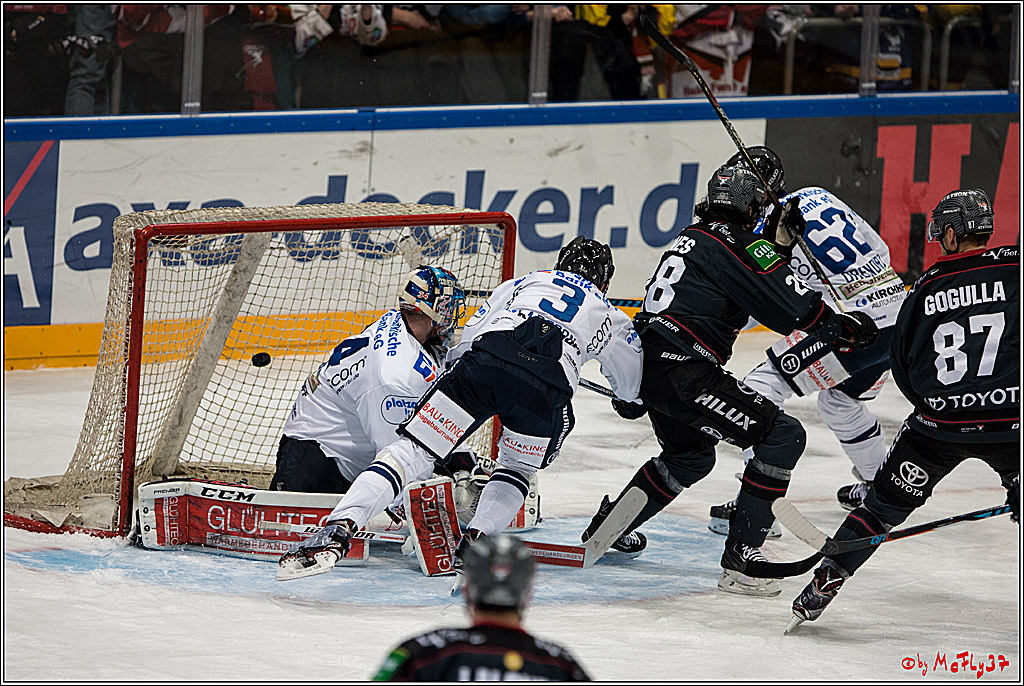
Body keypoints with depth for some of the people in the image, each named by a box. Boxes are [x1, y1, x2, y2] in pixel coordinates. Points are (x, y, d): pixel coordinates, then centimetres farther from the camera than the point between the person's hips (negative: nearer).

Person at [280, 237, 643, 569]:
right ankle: (476, 540, -1)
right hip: (548, 388, 0)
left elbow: (466, 340, 31)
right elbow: (631, 384, 48)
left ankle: (340, 528, -19)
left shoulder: (520, 284, 37)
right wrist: (629, 399, 71)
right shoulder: (609, 317, 36)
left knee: (413, 449, 0)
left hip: (486, 359, 0)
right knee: (516, 471, 26)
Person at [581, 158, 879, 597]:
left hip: (647, 363, 10)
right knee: (783, 436, -8)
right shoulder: (736, 244, -8)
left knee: (691, 455, 33)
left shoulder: (694, 237, 20)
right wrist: (846, 330, 3)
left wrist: (777, 243, 24)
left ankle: (605, 527, 37)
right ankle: (740, 558, -12)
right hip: (683, 373, -10)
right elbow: (793, 309, -11)